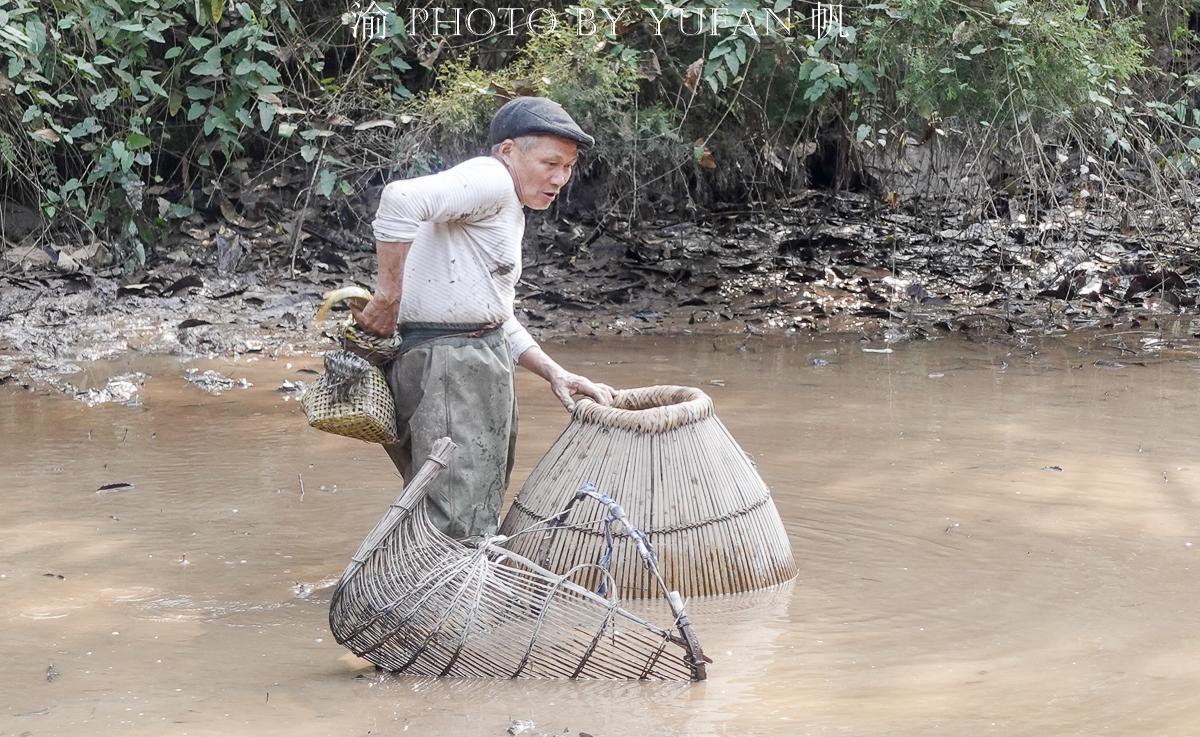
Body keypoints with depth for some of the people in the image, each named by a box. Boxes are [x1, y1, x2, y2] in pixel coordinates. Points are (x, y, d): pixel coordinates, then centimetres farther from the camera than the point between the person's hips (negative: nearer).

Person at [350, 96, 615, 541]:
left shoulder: (509, 212, 22)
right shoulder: (491, 180, -10)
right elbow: (402, 199, -29)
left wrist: (554, 373, 9)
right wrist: (388, 295, -22)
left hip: (478, 366, 11)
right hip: (449, 367, -11)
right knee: (459, 531, -13)